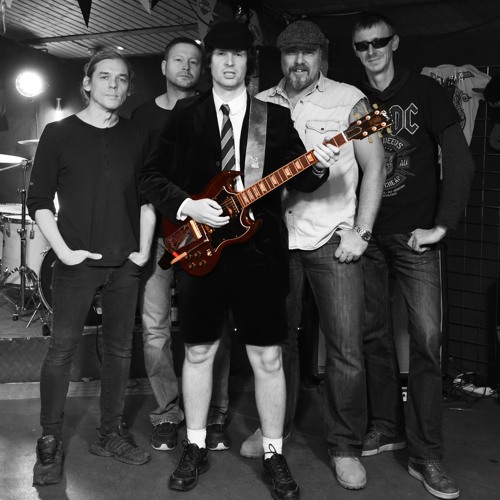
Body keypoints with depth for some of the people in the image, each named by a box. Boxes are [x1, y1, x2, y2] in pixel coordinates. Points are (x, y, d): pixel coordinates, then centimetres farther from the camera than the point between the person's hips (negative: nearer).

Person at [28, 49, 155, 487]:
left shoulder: (136, 138, 9)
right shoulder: (59, 133, 0)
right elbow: (39, 201, -1)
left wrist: (144, 248, 3)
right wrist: (64, 250, -11)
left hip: (125, 265, 4)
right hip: (77, 263, -3)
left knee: (120, 348, 9)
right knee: (63, 348, -2)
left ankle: (111, 433, 23)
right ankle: (50, 443, 10)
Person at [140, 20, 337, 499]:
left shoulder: (275, 116, 8)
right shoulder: (185, 114, 6)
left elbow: (297, 175, 5)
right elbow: (152, 176, 4)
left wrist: (317, 167, -16)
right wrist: (186, 206, -11)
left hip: (259, 248, 0)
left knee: (267, 356, 2)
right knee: (199, 351, 10)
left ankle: (274, 454, 18)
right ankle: (195, 447, 26)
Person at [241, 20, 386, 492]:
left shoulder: (349, 99, 1)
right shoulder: (259, 105, 10)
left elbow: (374, 165, -1)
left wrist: (361, 233, -8)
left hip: (333, 238, -3)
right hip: (275, 236, 3)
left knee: (346, 347, -4)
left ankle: (345, 446, 11)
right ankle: (273, 425, 28)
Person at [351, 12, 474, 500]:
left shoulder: (424, 92, -1)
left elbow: (459, 161, -6)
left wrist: (441, 225, -12)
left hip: (414, 234, -3)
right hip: (365, 234, 4)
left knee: (426, 338, -8)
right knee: (375, 334, 9)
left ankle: (426, 455, -1)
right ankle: (386, 426, 24)